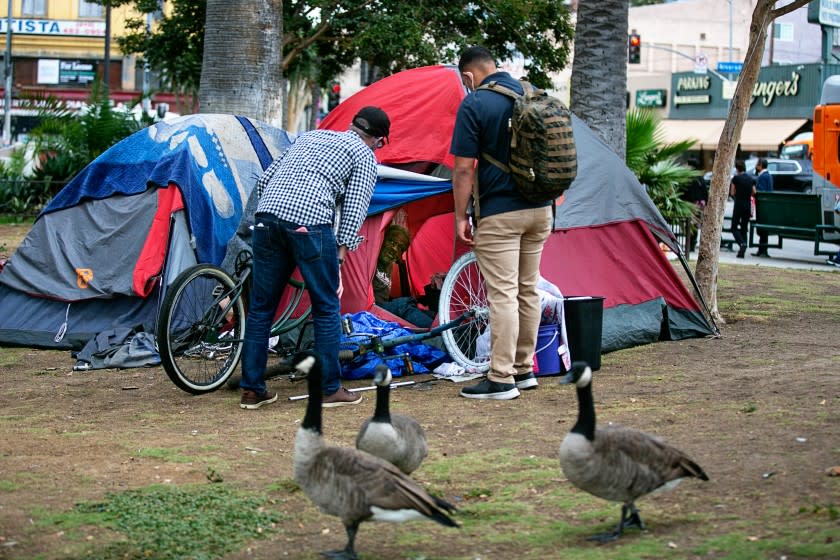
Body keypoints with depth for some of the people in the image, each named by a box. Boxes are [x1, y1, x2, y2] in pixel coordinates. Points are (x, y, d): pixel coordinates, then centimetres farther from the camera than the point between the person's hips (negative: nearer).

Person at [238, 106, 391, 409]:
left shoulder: (310, 136, 30)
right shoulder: (364, 155, 12)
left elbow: (264, 180, 26)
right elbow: (354, 210, 2)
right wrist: (340, 256, 2)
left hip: (267, 217, 6)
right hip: (310, 225, -5)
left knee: (261, 306, 12)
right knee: (326, 308, 8)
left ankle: (252, 389, 15)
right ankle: (330, 389, 12)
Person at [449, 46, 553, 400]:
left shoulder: (474, 105, -11)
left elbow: (464, 169, -13)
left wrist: (461, 217, -6)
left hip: (499, 214, -7)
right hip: (540, 210, 7)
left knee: (502, 295, -6)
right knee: (528, 291, 15)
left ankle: (501, 380, -5)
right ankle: (524, 369, 23)